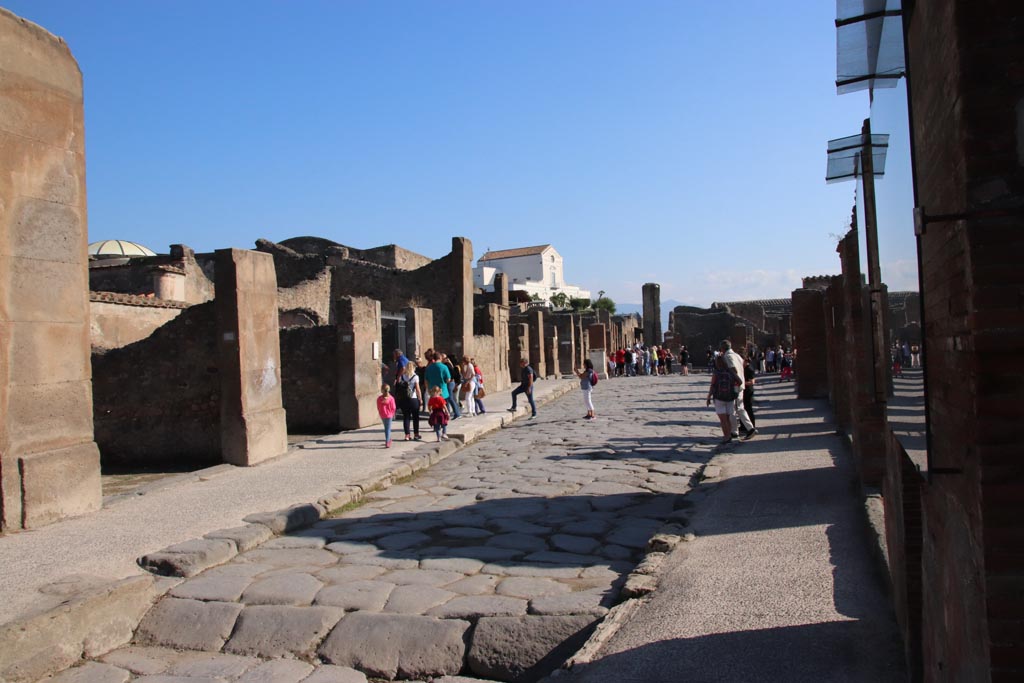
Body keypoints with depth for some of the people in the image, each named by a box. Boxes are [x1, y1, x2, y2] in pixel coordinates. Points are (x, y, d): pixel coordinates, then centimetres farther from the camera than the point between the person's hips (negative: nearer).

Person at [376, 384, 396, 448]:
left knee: (386, 428, 20)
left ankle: (388, 439, 32)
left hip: (382, 416, 2)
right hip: (389, 415, -2)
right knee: (388, 428, 1)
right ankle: (387, 442, -7)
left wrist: (380, 414, 14)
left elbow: (378, 408, -1)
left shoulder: (379, 398, -8)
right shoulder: (391, 398, -12)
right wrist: (393, 414, 9)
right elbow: (393, 408, -7)